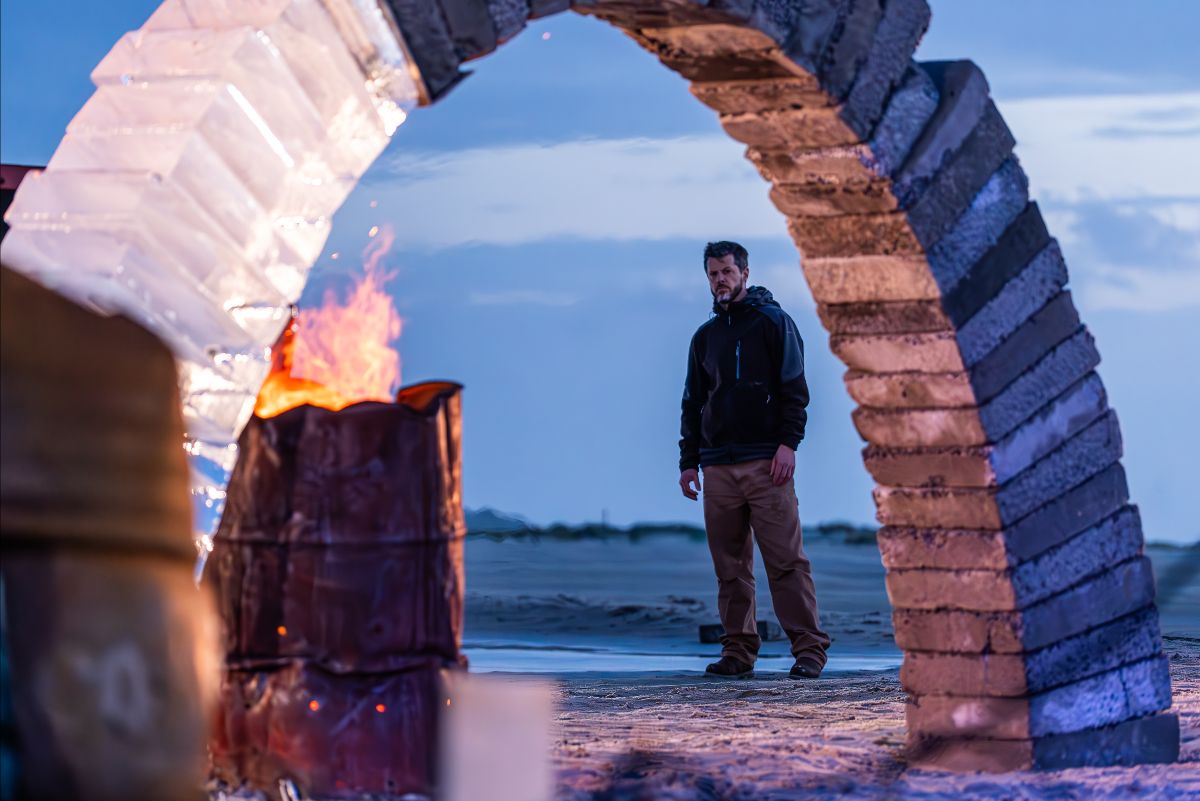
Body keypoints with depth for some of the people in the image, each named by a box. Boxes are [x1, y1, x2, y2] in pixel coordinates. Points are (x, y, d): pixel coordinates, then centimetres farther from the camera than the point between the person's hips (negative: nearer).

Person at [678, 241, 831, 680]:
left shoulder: (773, 322, 4)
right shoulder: (705, 336, 19)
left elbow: (794, 388, -2)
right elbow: (693, 404, 22)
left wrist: (788, 443, -13)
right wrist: (688, 460, 13)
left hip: (765, 462, -5)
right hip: (718, 466, 5)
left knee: (786, 560, -9)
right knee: (729, 567, 2)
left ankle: (809, 648, -8)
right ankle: (738, 651, 6)